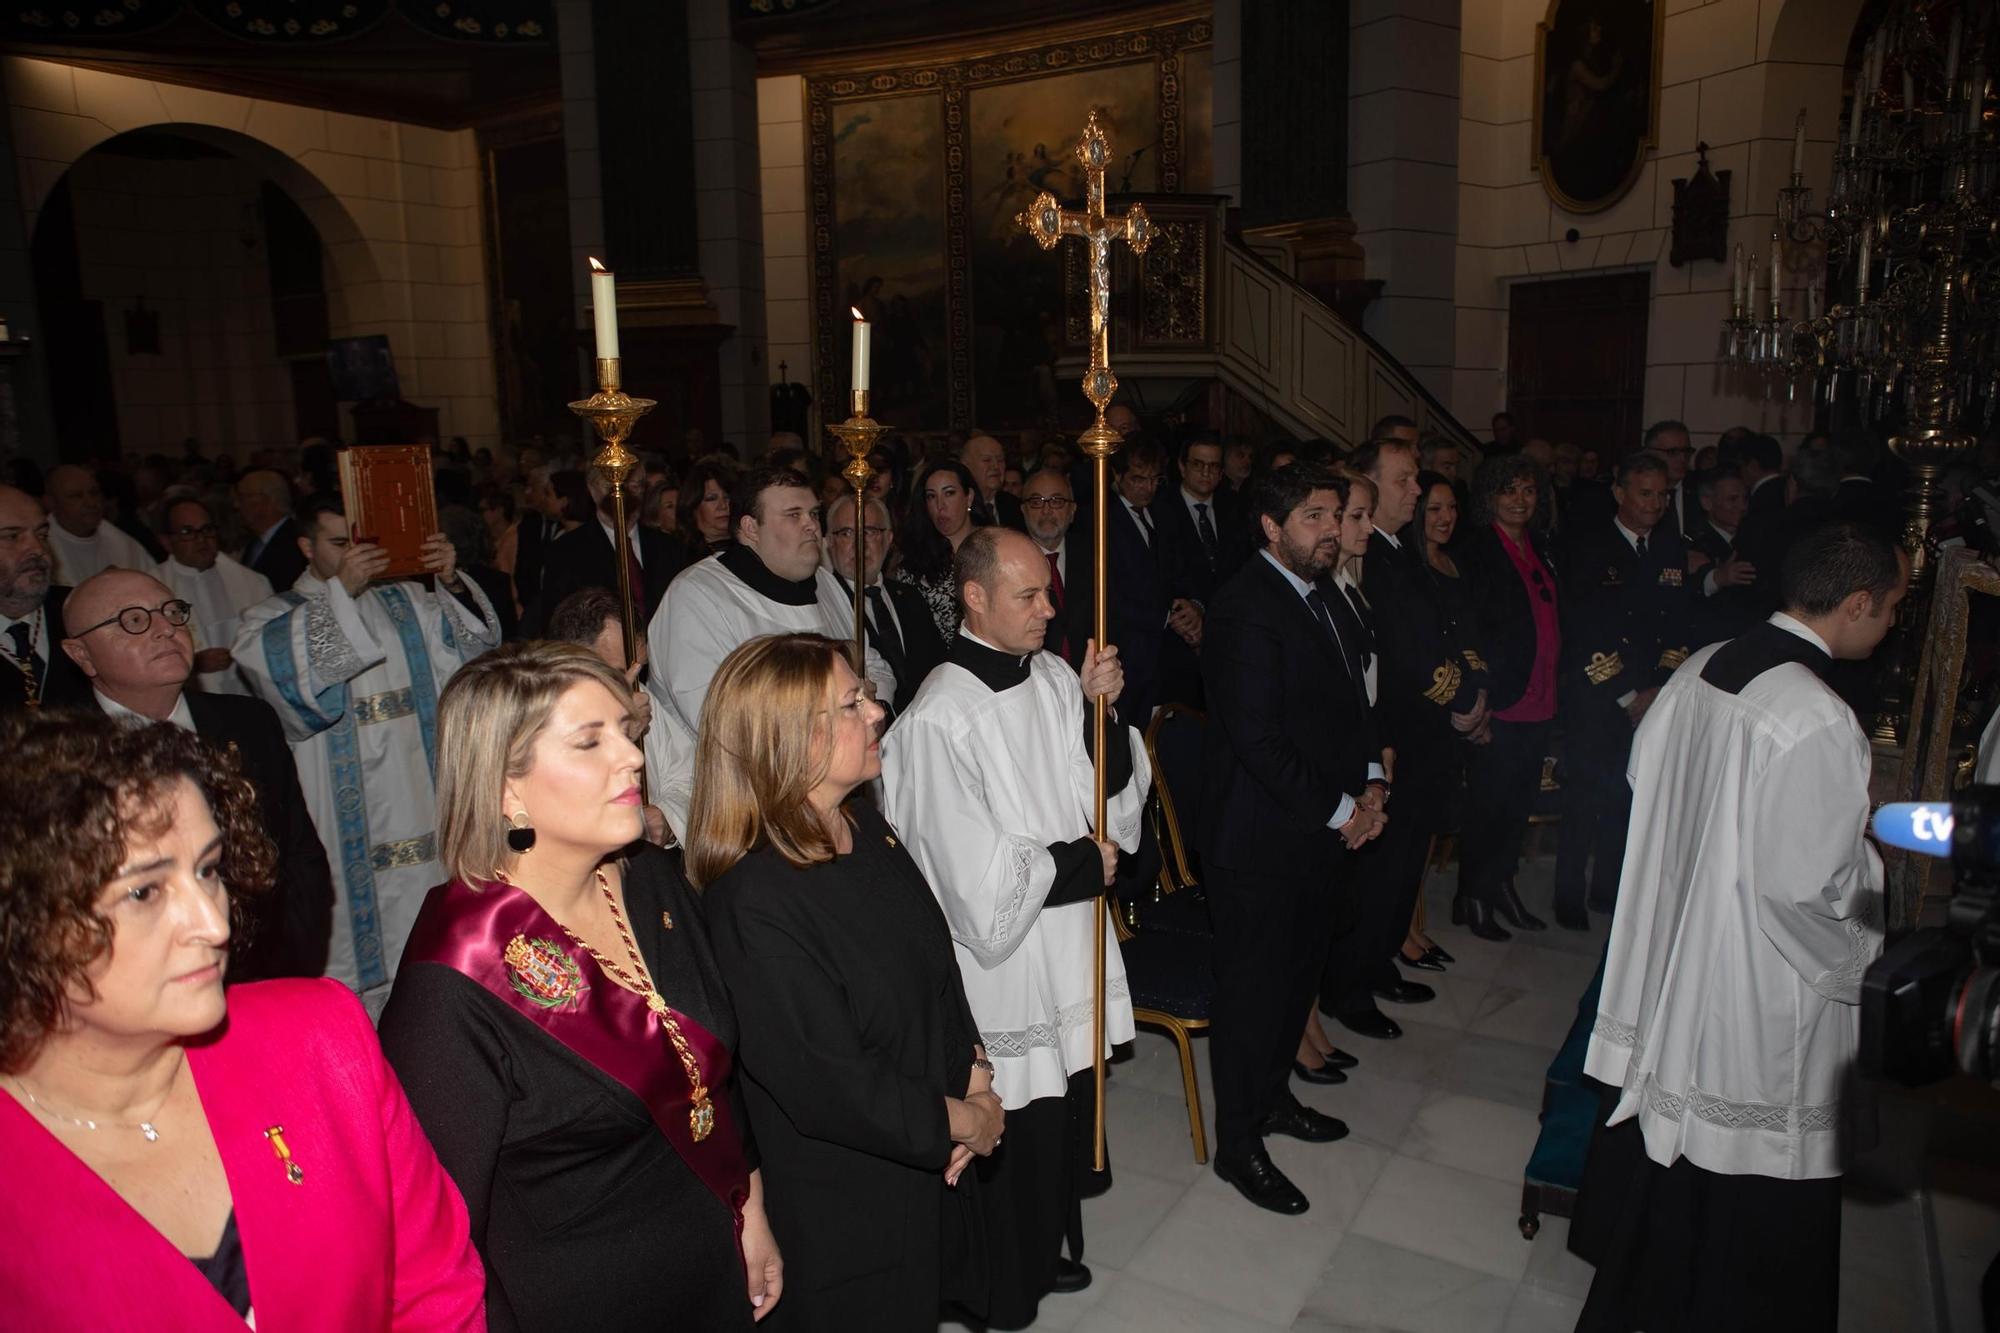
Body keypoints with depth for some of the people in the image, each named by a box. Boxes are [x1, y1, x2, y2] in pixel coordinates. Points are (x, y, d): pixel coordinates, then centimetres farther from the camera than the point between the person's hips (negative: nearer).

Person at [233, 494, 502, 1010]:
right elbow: (268, 659, -18)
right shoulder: (275, 615, 4)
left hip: (425, 806, 3)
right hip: (349, 818, -3)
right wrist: (341, 589, -22)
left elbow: (474, 643, 0)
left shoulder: (405, 600, 11)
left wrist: (452, 584, -17)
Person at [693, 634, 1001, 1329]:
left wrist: (974, 1073, -6)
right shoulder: (754, 902, -31)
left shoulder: (863, 823, -5)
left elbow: (936, 959, 5)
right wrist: (966, 1119, -15)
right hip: (837, 1208, -7)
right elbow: (830, 1090, -27)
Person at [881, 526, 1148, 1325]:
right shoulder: (937, 720, -21)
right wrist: (1085, 864, -9)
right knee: (1015, 1135, 10)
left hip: (1070, 946, 6)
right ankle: (1004, 1295, 36)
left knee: (1069, 1116, 20)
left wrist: (1102, 710, -13)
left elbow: (1113, 792, 2)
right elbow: (979, 878, -20)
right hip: (1002, 968, -6)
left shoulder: (1053, 678, -1)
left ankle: (1047, 1251, 46)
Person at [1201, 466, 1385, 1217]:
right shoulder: (1246, 608, -20)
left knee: (1298, 972, 20)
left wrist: (1369, 782, 4)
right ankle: (1238, 1146, 21)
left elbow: (1350, 698, 18)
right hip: (1261, 840, -9)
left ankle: (1271, 1096, 41)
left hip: (1326, 833, 9)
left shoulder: (1324, 596, 10)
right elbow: (1258, 740, -23)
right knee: (1253, 991, 4)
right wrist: (1338, 812, -16)